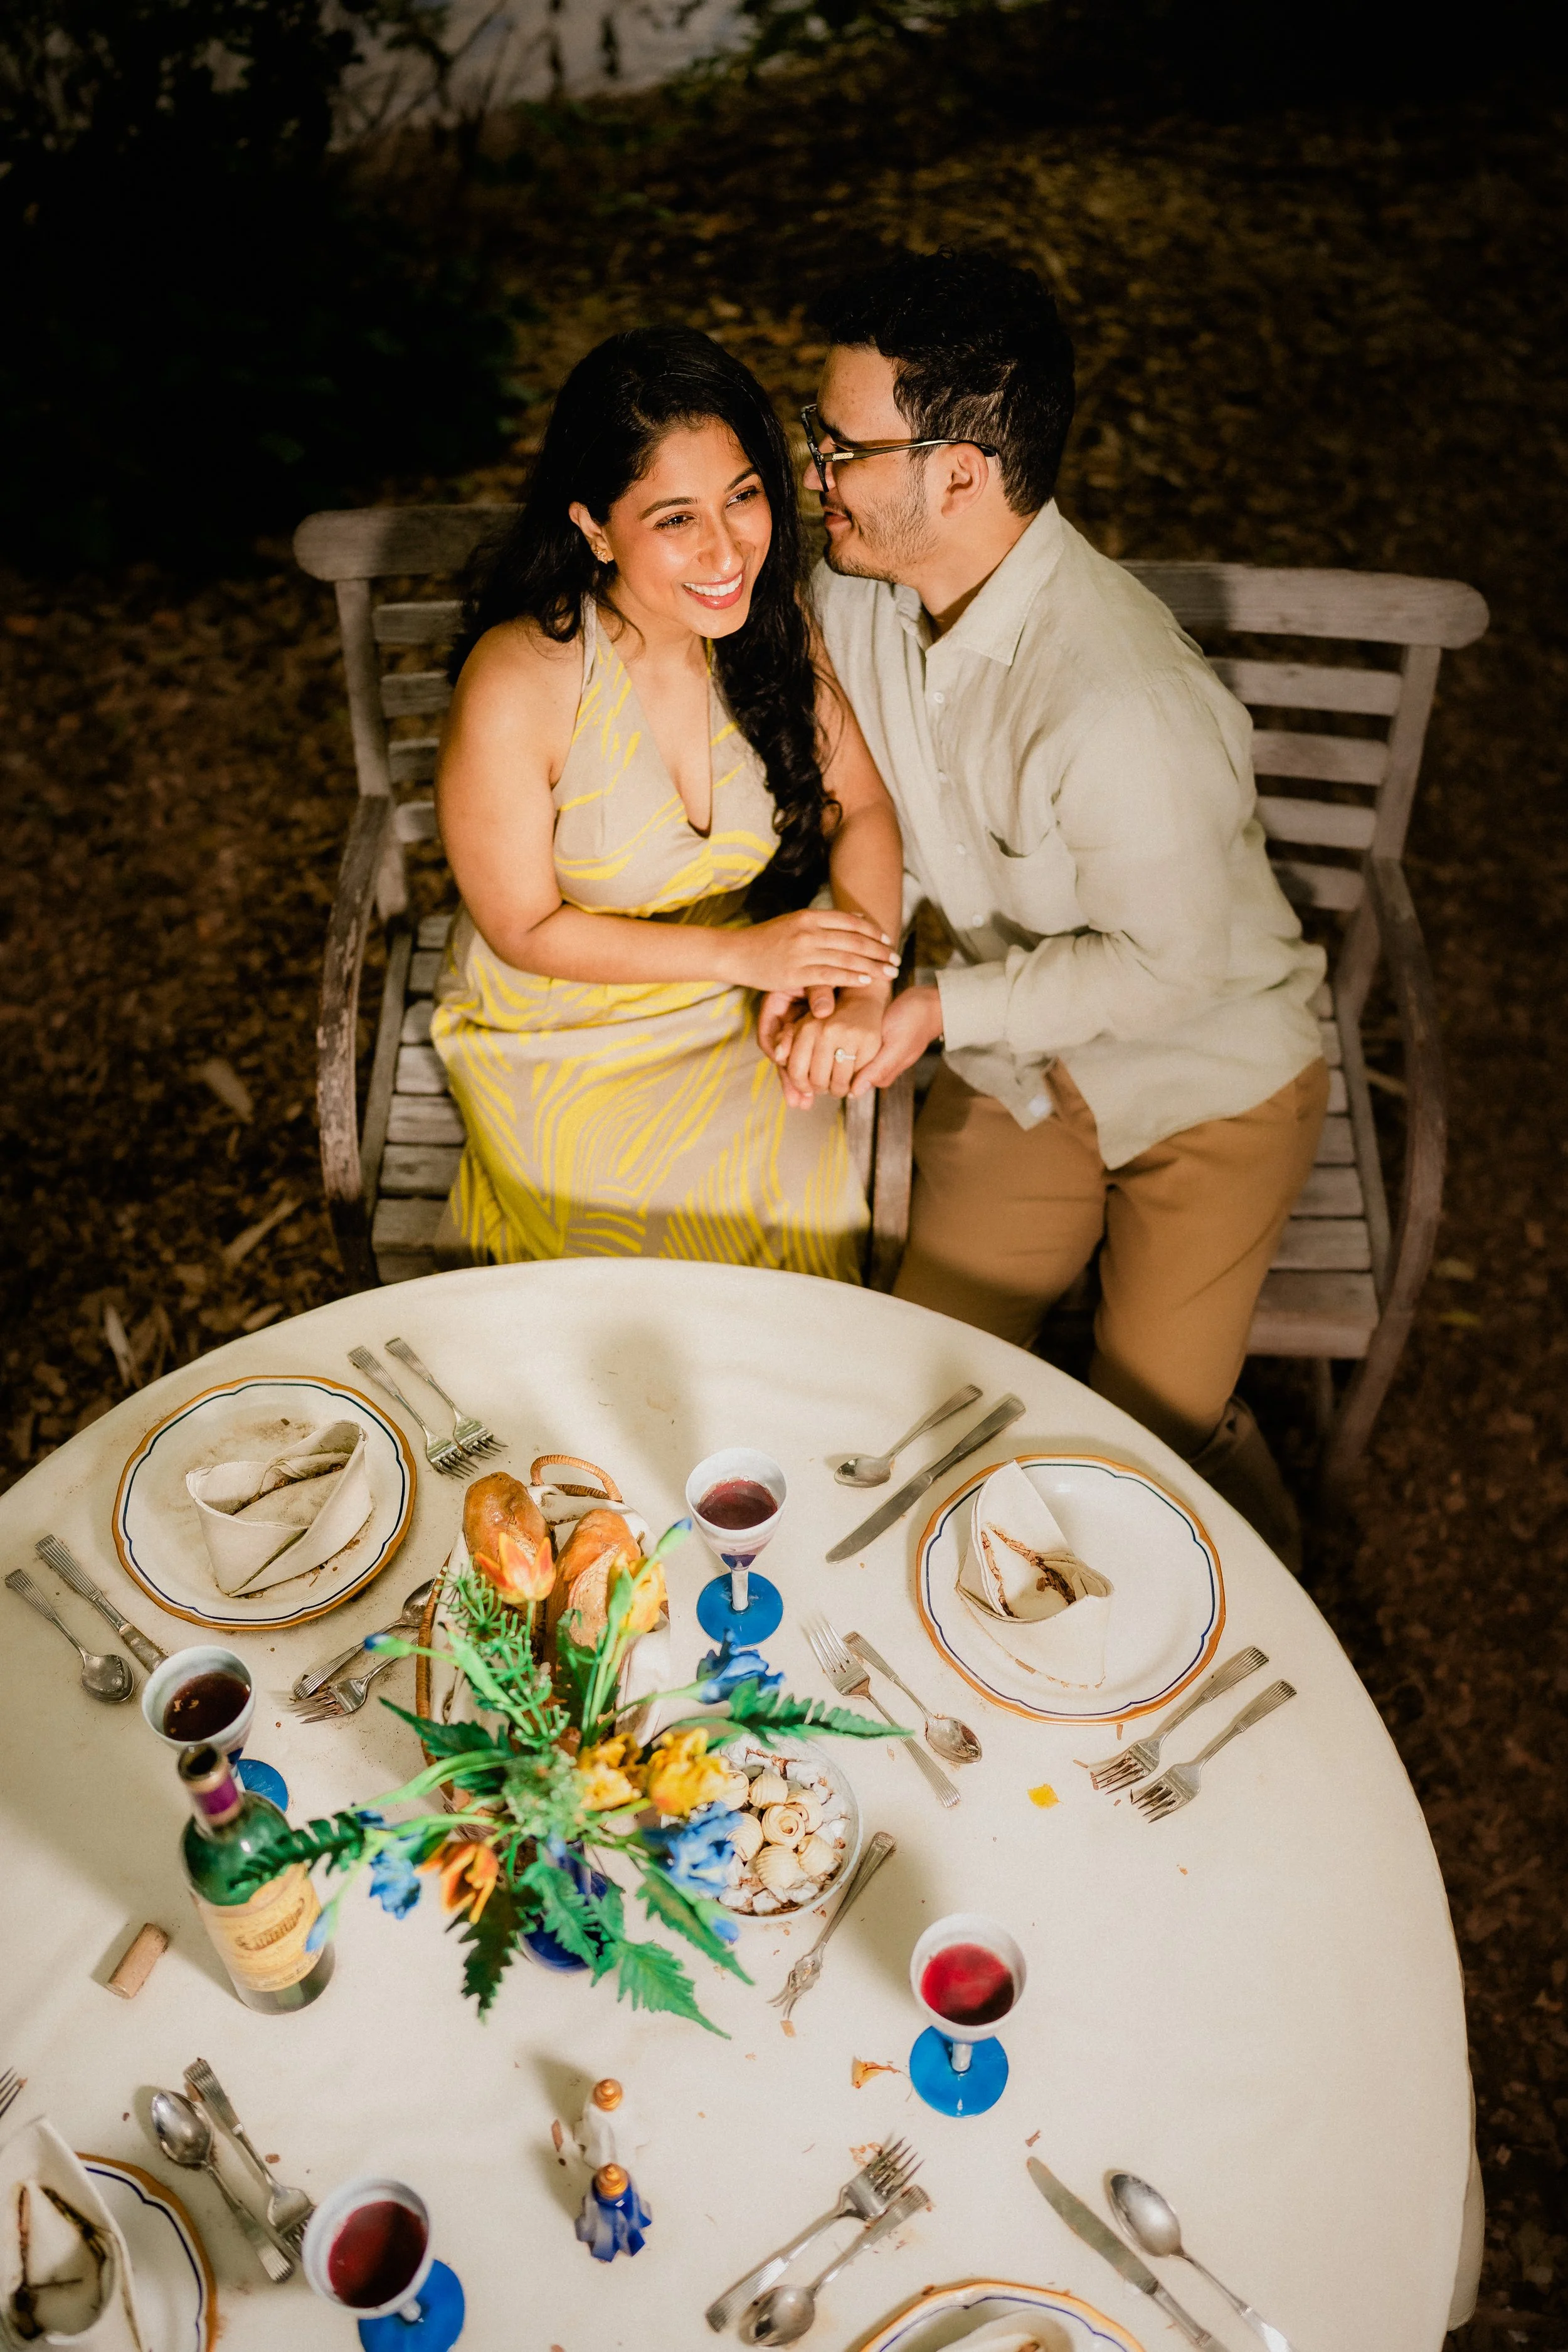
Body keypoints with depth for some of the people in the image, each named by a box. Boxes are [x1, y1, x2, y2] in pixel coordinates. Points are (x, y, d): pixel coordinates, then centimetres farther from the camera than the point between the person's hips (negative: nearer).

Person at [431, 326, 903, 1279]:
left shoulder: (771, 624, -10)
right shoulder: (515, 686, -25)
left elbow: (861, 811, -3)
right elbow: (523, 931, -16)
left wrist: (865, 992, -21)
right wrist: (738, 954, -23)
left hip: (747, 1021, 4)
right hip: (562, 1041, -3)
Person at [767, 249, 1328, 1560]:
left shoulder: (1123, 709, -35)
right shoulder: (857, 586, -11)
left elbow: (1172, 962, -24)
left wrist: (941, 1008, -23)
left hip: (1206, 1076, -6)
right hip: (1018, 1068, 6)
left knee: (1146, 1445, -5)